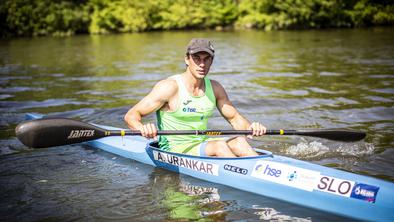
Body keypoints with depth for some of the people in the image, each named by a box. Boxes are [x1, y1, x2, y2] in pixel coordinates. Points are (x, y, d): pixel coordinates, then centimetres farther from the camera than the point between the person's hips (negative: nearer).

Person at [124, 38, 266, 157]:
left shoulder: (214, 88, 5)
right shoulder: (170, 87, -13)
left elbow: (235, 118, 13)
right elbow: (131, 115, -15)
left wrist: (250, 127, -9)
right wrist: (143, 129, -38)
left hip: (203, 145, 6)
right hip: (173, 150, -6)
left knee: (238, 141, -19)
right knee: (219, 145, -29)